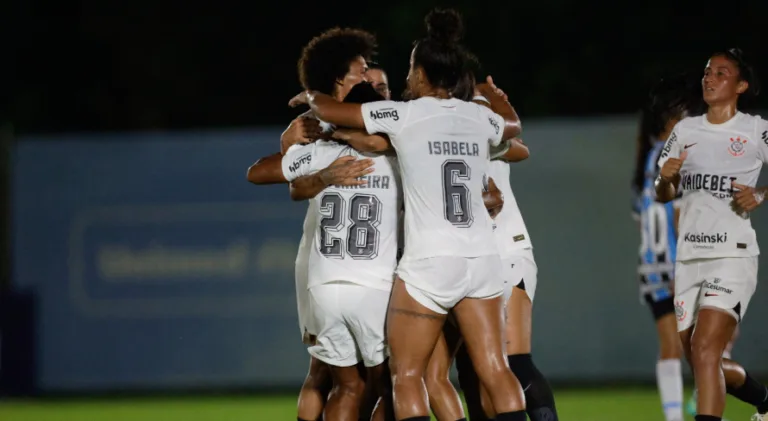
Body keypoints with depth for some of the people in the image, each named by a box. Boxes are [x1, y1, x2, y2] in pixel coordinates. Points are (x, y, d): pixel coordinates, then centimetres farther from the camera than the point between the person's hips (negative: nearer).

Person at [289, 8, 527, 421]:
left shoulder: (403, 115, -4)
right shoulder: (479, 117, 10)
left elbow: (329, 110, 7)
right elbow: (513, 124, 36)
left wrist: (309, 97, 30)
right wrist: (491, 94, 57)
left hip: (429, 263, -5)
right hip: (482, 260, 5)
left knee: (406, 375, 3)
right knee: (494, 370, 4)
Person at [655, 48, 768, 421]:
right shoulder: (685, 130, 11)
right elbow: (663, 195, 14)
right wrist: (665, 178, -7)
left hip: (733, 254, -6)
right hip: (688, 257, 6)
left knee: (705, 351, -23)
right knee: (699, 362, 12)